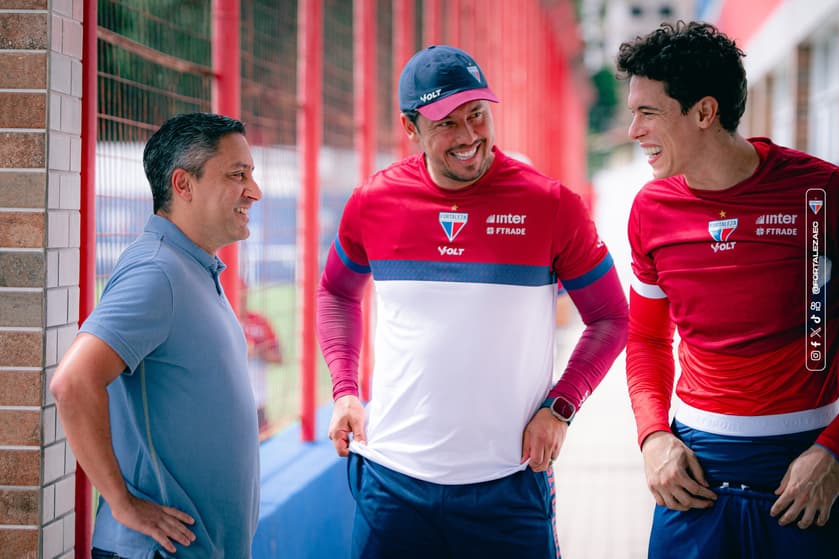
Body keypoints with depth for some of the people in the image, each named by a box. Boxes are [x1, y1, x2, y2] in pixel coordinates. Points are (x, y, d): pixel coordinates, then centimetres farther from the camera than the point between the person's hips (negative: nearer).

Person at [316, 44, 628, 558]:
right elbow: (336, 293, 19)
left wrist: (561, 406, -8)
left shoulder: (551, 204, -5)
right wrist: (344, 390, 7)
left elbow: (611, 318, 4)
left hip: (508, 482, -2)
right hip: (392, 477, 2)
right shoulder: (374, 202, 1)